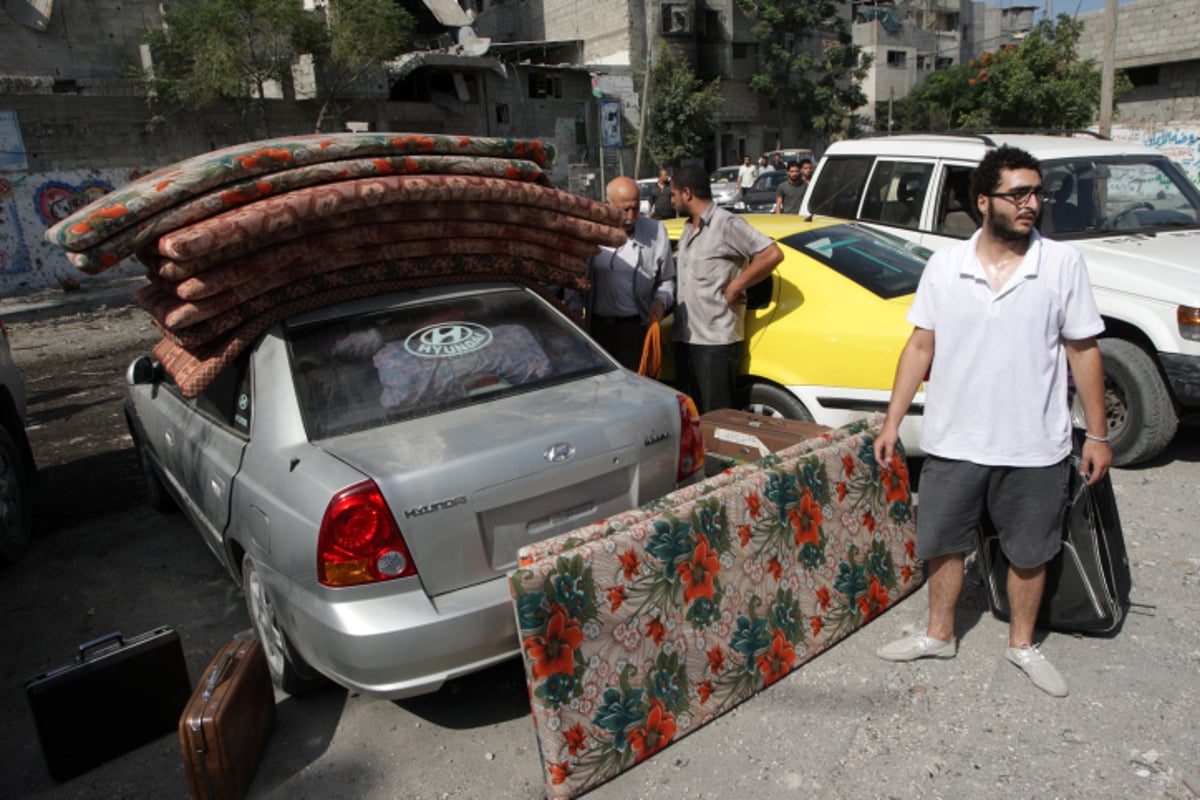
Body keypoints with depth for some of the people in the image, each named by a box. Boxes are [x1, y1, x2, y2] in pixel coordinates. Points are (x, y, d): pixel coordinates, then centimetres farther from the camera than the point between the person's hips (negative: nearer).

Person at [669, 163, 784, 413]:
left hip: (716, 342, -9)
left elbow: (773, 254, -19)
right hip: (685, 337, 9)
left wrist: (735, 287, -16)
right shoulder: (688, 228, 16)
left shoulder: (727, 224, -11)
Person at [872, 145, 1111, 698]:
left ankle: (1022, 644, 37)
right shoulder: (945, 265, -2)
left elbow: (1083, 352, 0)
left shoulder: (1063, 264, -4)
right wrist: (892, 422, 0)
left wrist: (1097, 435, 1)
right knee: (943, 544, 13)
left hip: (1035, 447, 0)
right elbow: (920, 347, 2)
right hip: (953, 443, 1)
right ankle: (939, 635, 35)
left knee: (1029, 553, 14)